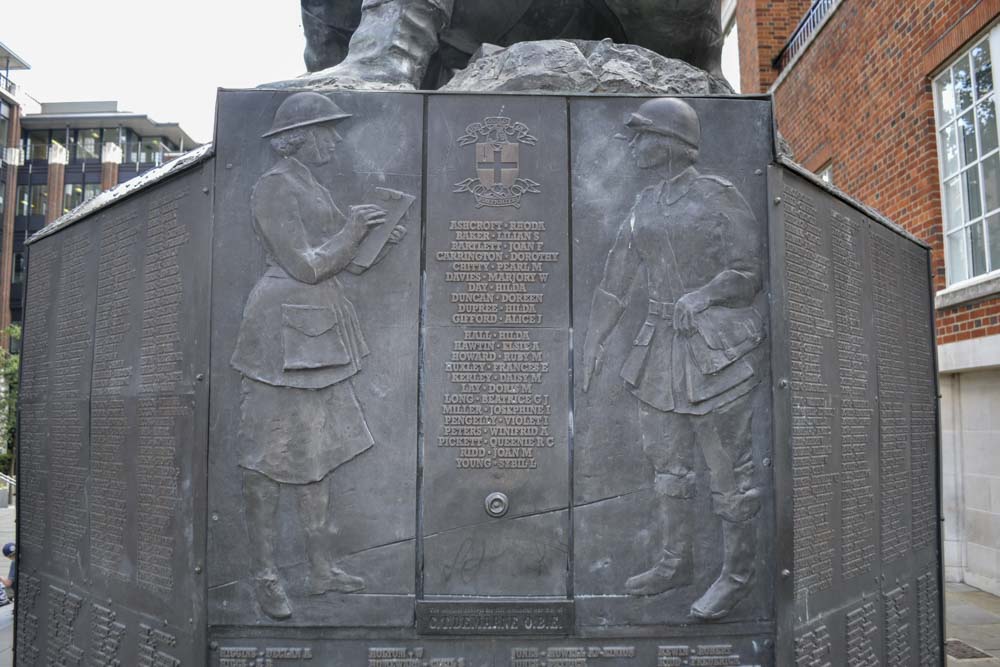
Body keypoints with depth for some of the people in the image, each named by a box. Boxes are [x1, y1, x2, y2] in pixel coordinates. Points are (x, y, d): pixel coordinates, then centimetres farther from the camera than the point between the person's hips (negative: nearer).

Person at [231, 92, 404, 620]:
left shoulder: (308, 185, 17)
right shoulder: (273, 187, -12)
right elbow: (306, 265, -17)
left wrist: (376, 239, 9)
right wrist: (351, 230, -7)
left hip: (317, 328, 10)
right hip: (284, 325, -10)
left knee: (317, 449, 12)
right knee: (269, 455, 0)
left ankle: (320, 569, 22)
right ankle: (264, 575, 14)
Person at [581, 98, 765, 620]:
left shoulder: (719, 196, -8)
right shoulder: (646, 206, 11)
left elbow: (750, 273, -10)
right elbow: (618, 275, 12)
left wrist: (703, 295, -25)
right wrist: (594, 339, 11)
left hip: (717, 347, -7)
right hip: (663, 347, 7)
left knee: (726, 465, 2)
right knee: (666, 459, 13)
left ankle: (737, 574, 19)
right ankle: (677, 562, 29)